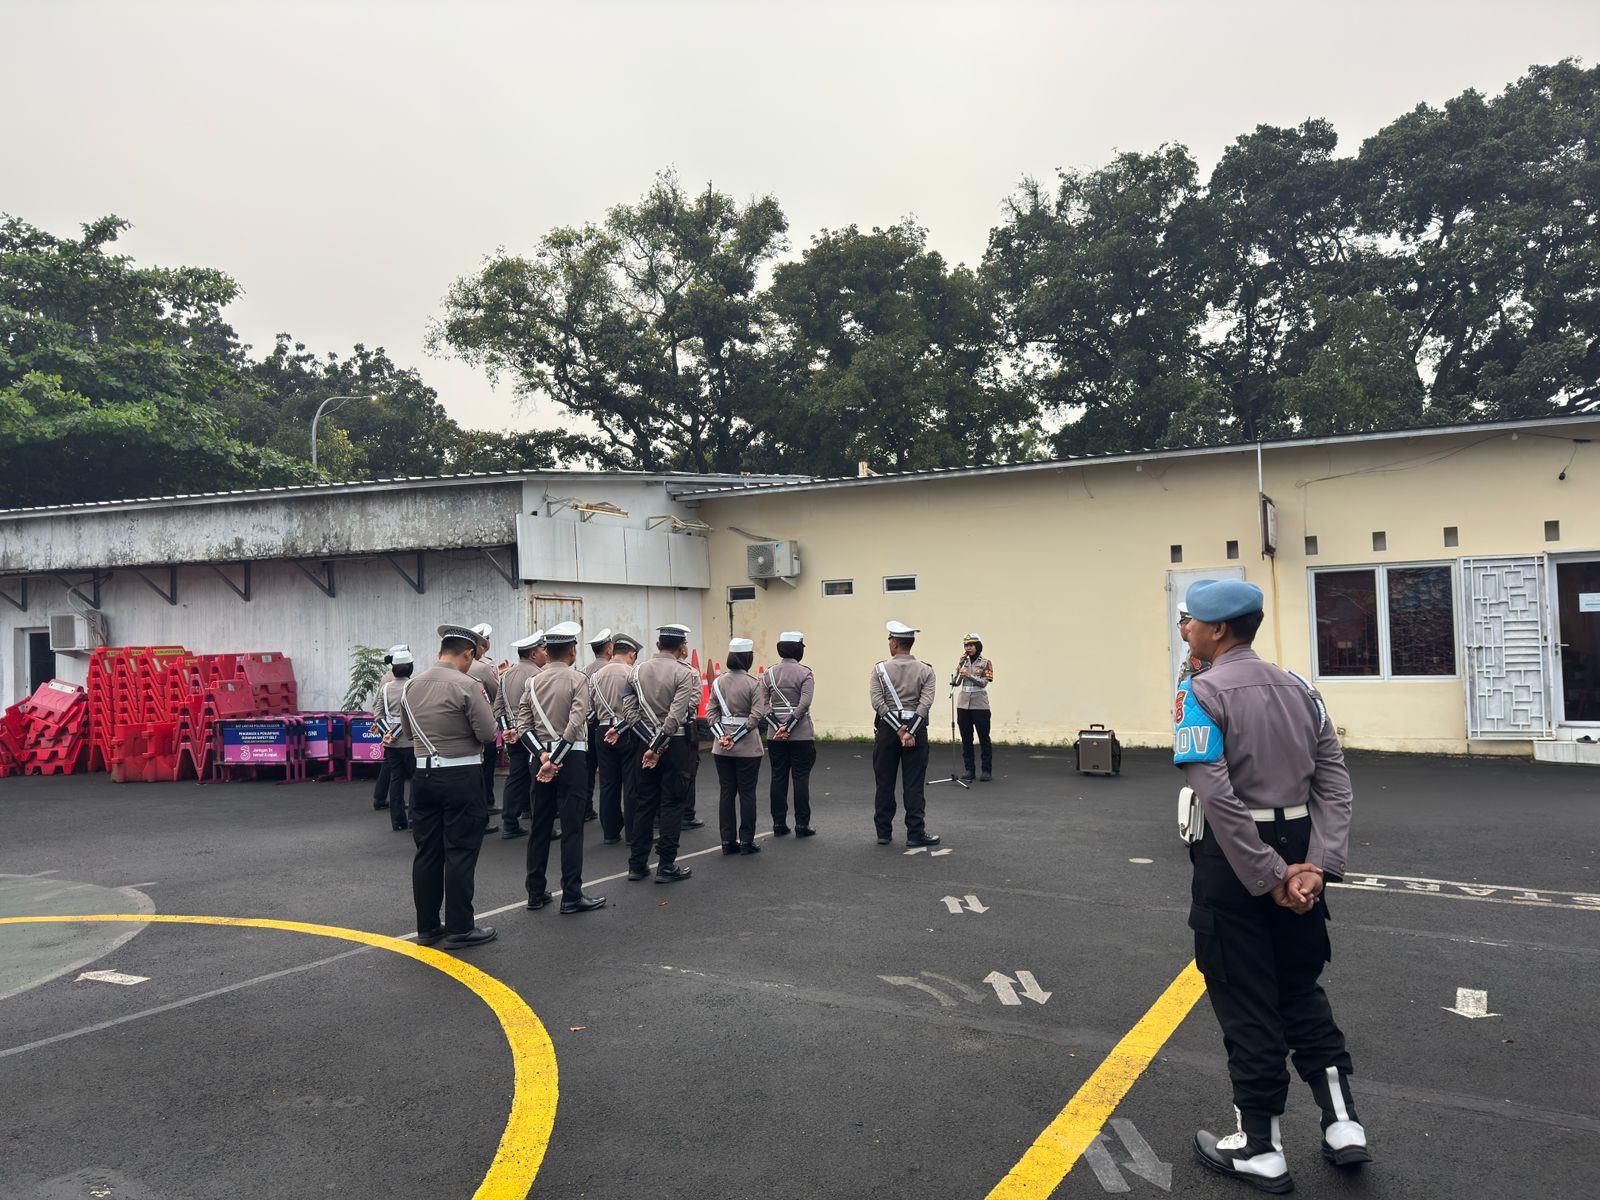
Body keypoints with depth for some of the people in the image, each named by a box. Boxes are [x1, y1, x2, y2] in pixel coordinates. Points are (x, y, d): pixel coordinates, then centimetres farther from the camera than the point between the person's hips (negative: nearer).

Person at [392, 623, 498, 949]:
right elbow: (488, 734, -14)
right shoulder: (468, 685, -15)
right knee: (460, 852, 0)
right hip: (461, 777, -6)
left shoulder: (411, 686, 6)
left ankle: (427, 927, 18)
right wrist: (482, 706, 4)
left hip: (424, 774, 6)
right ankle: (459, 928, 5)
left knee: (427, 852, 11)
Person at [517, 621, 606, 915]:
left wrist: (543, 755, -2)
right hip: (571, 758, -5)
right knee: (571, 829, -1)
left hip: (542, 758, 6)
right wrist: (555, 760, -18)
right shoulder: (577, 679, -10)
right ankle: (571, 896, 1)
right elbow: (575, 724, -21)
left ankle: (536, 894, 17)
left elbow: (523, 723, 0)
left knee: (540, 826, 11)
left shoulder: (534, 681, 6)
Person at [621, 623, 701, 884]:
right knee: (672, 803, 3)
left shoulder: (638, 670, 4)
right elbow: (676, 716, -21)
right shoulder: (685, 673, -12)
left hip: (646, 742, 5)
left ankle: (636, 865, 16)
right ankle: (666, 866, 5)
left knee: (644, 802, 12)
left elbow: (628, 710, -3)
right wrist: (658, 747, -17)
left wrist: (650, 742, -5)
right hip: (676, 744, -5)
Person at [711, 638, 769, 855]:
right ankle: (746, 841, 9)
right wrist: (735, 738, -14)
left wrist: (721, 736, -6)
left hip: (721, 748, 4)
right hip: (747, 748, -4)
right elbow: (756, 716, -17)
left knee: (726, 792, 9)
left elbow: (713, 712, 0)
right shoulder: (753, 684, -10)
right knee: (747, 793, 5)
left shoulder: (718, 682, 3)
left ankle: (728, 841, 13)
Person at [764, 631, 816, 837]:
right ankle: (802, 825, 5)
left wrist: (777, 727, -6)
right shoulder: (805, 673, -7)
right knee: (801, 779, 2)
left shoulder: (769, 673, 4)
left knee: (778, 778, 9)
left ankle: (779, 824, 13)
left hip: (776, 735, 3)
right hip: (801, 735, -3)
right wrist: (788, 727, -15)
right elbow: (804, 704, -17)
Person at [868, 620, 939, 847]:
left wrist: (899, 729, -12)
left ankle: (884, 833, 12)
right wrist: (910, 732, -14)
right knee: (914, 785, 3)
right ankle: (915, 834, 3)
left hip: (886, 729, 0)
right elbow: (926, 703, -11)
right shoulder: (925, 670, 0)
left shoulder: (880, 669, -2)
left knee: (885, 784, 8)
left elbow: (877, 702, -11)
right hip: (916, 729, 0)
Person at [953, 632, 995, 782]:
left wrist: (969, 675, -24)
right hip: (963, 704, 3)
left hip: (980, 705, -3)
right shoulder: (963, 662, 9)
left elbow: (983, 683, -11)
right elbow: (956, 683, 3)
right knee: (966, 739, 5)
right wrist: (959, 672, -13)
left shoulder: (985, 663, 0)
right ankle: (969, 769, 13)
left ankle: (987, 770, 5)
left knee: (984, 738, -1)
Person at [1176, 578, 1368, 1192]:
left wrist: (1270, 878, -17)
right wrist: (1317, 865, -7)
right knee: (1301, 989, 22)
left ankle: (1260, 1150, 19)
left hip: (1234, 857, -6)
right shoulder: (1298, 687, 7)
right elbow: (1333, 780, 0)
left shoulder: (1201, 693, -13)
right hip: (1298, 847, 6)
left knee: (1246, 1003, 7)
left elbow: (1217, 796, -22)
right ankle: (1343, 1124, 23)